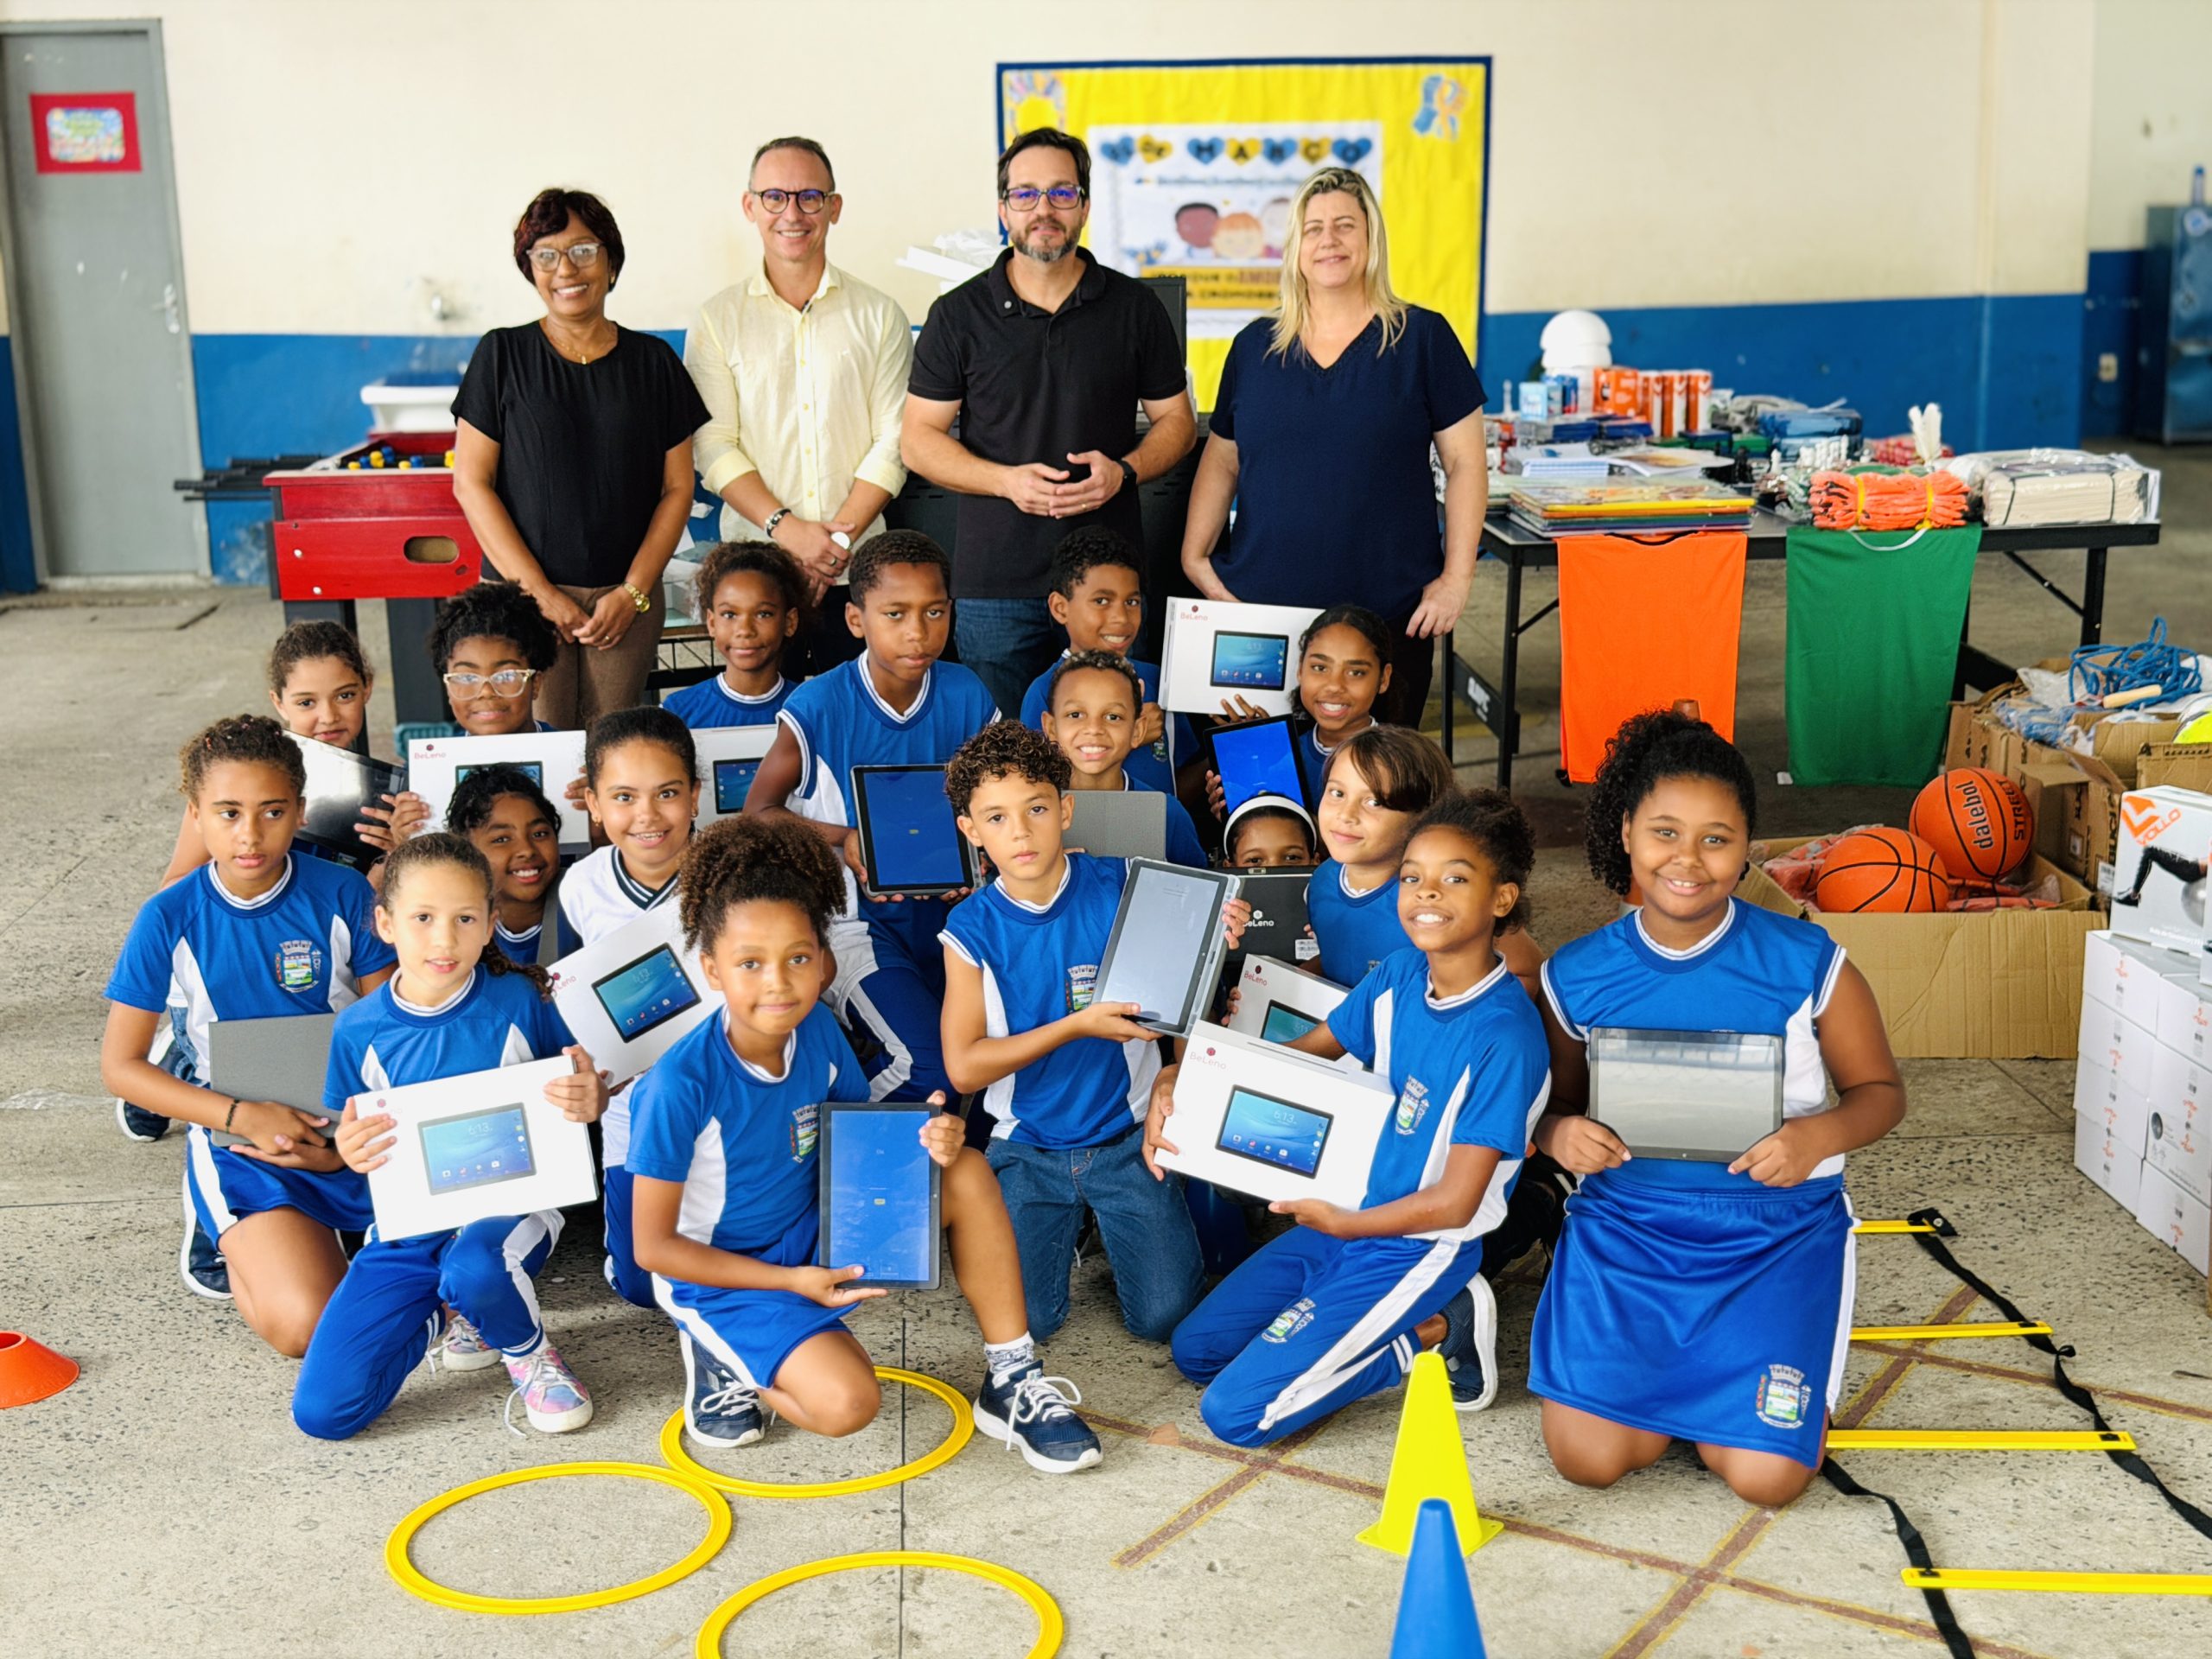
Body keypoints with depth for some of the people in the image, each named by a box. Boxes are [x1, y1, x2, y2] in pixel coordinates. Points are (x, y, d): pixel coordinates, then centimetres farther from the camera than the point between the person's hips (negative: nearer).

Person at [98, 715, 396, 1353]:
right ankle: (232, 1233, 10)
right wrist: (242, 1116, -15)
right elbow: (120, 1065, -3)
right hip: (237, 1135, -2)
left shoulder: (342, 895, -4)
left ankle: (324, 1225, 9)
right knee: (306, 1325, -24)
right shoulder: (169, 919, -6)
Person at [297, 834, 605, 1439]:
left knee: (473, 1271, -41)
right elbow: (353, 1140, 9)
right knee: (321, 1410, -10)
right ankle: (446, 1316, 19)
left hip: (508, 1207, -3)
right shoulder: (359, 1030, -2)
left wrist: (589, 1100, -24)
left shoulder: (518, 1002, -7)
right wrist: (349, 1150, -16)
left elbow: (577, 1092, 1)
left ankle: (528, 1349, -3)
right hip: (408, 1228, 3)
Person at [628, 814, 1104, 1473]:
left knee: (967, 1174, -13)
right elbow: (653, 1246, -18)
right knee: (847, 1403, -27)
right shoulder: (683, 1084, -26)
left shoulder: (817, 1031, -9)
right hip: (725, 1275, -6)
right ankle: (725, 1362, 3)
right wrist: (790, 1282, -22)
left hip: (819, 1238, 6)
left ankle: (1012, 1381, -4)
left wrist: (927, 1141, -18)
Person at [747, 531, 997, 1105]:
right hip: (854, 914, -4)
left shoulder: (966, 698, -1)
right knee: (933, 1067, -20)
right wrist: (844, 838, -21)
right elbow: (758, 812, -6)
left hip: (942, 906, 5)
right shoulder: (820, 707, -12)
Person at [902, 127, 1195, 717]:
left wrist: (1124, 470, -9)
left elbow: (1176, 419, 12)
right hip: (994, 580, 0)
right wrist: (1007, 480, -13)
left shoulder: (1134, 308, 6)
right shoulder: (958, 315, 4)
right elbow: (918, 438, 4)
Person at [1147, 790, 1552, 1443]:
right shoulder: (1400, 975, -3)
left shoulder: (1505, 1034, -24)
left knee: (1235, 1412, -11)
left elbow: (1454, 1203, -22)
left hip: (1417, 1250, -8)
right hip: (1344, 1215, 8)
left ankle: (1430, 1335, 2)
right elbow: (1305, 1052, 8)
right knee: (1196, 1352, 14)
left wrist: (1339, 1223, -13)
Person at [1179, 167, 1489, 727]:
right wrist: (1194, 558, 4)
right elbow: (1221, 462, 16)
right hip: (1261, 608, 2)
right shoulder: (1254, 346, 11)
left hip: (1389, 616, -2)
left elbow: (1464, 462, 2)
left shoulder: (1422, 338, 3)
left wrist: (1456, 577, -5)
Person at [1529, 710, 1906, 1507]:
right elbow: (1561, 1103, 9)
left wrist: (1821, 1135, -21)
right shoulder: (1576, 976, -3)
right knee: (1587, 1457, -14)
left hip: (1775, 1230, -1)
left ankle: (1714, 1375, 20)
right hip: (1625, 1222, 1)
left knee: (1765, 1475, -15)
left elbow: (1879, 1091, 1)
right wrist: (1560, 1134, -16)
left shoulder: (1807, 963, -9)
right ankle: (1666, 1374, 20)